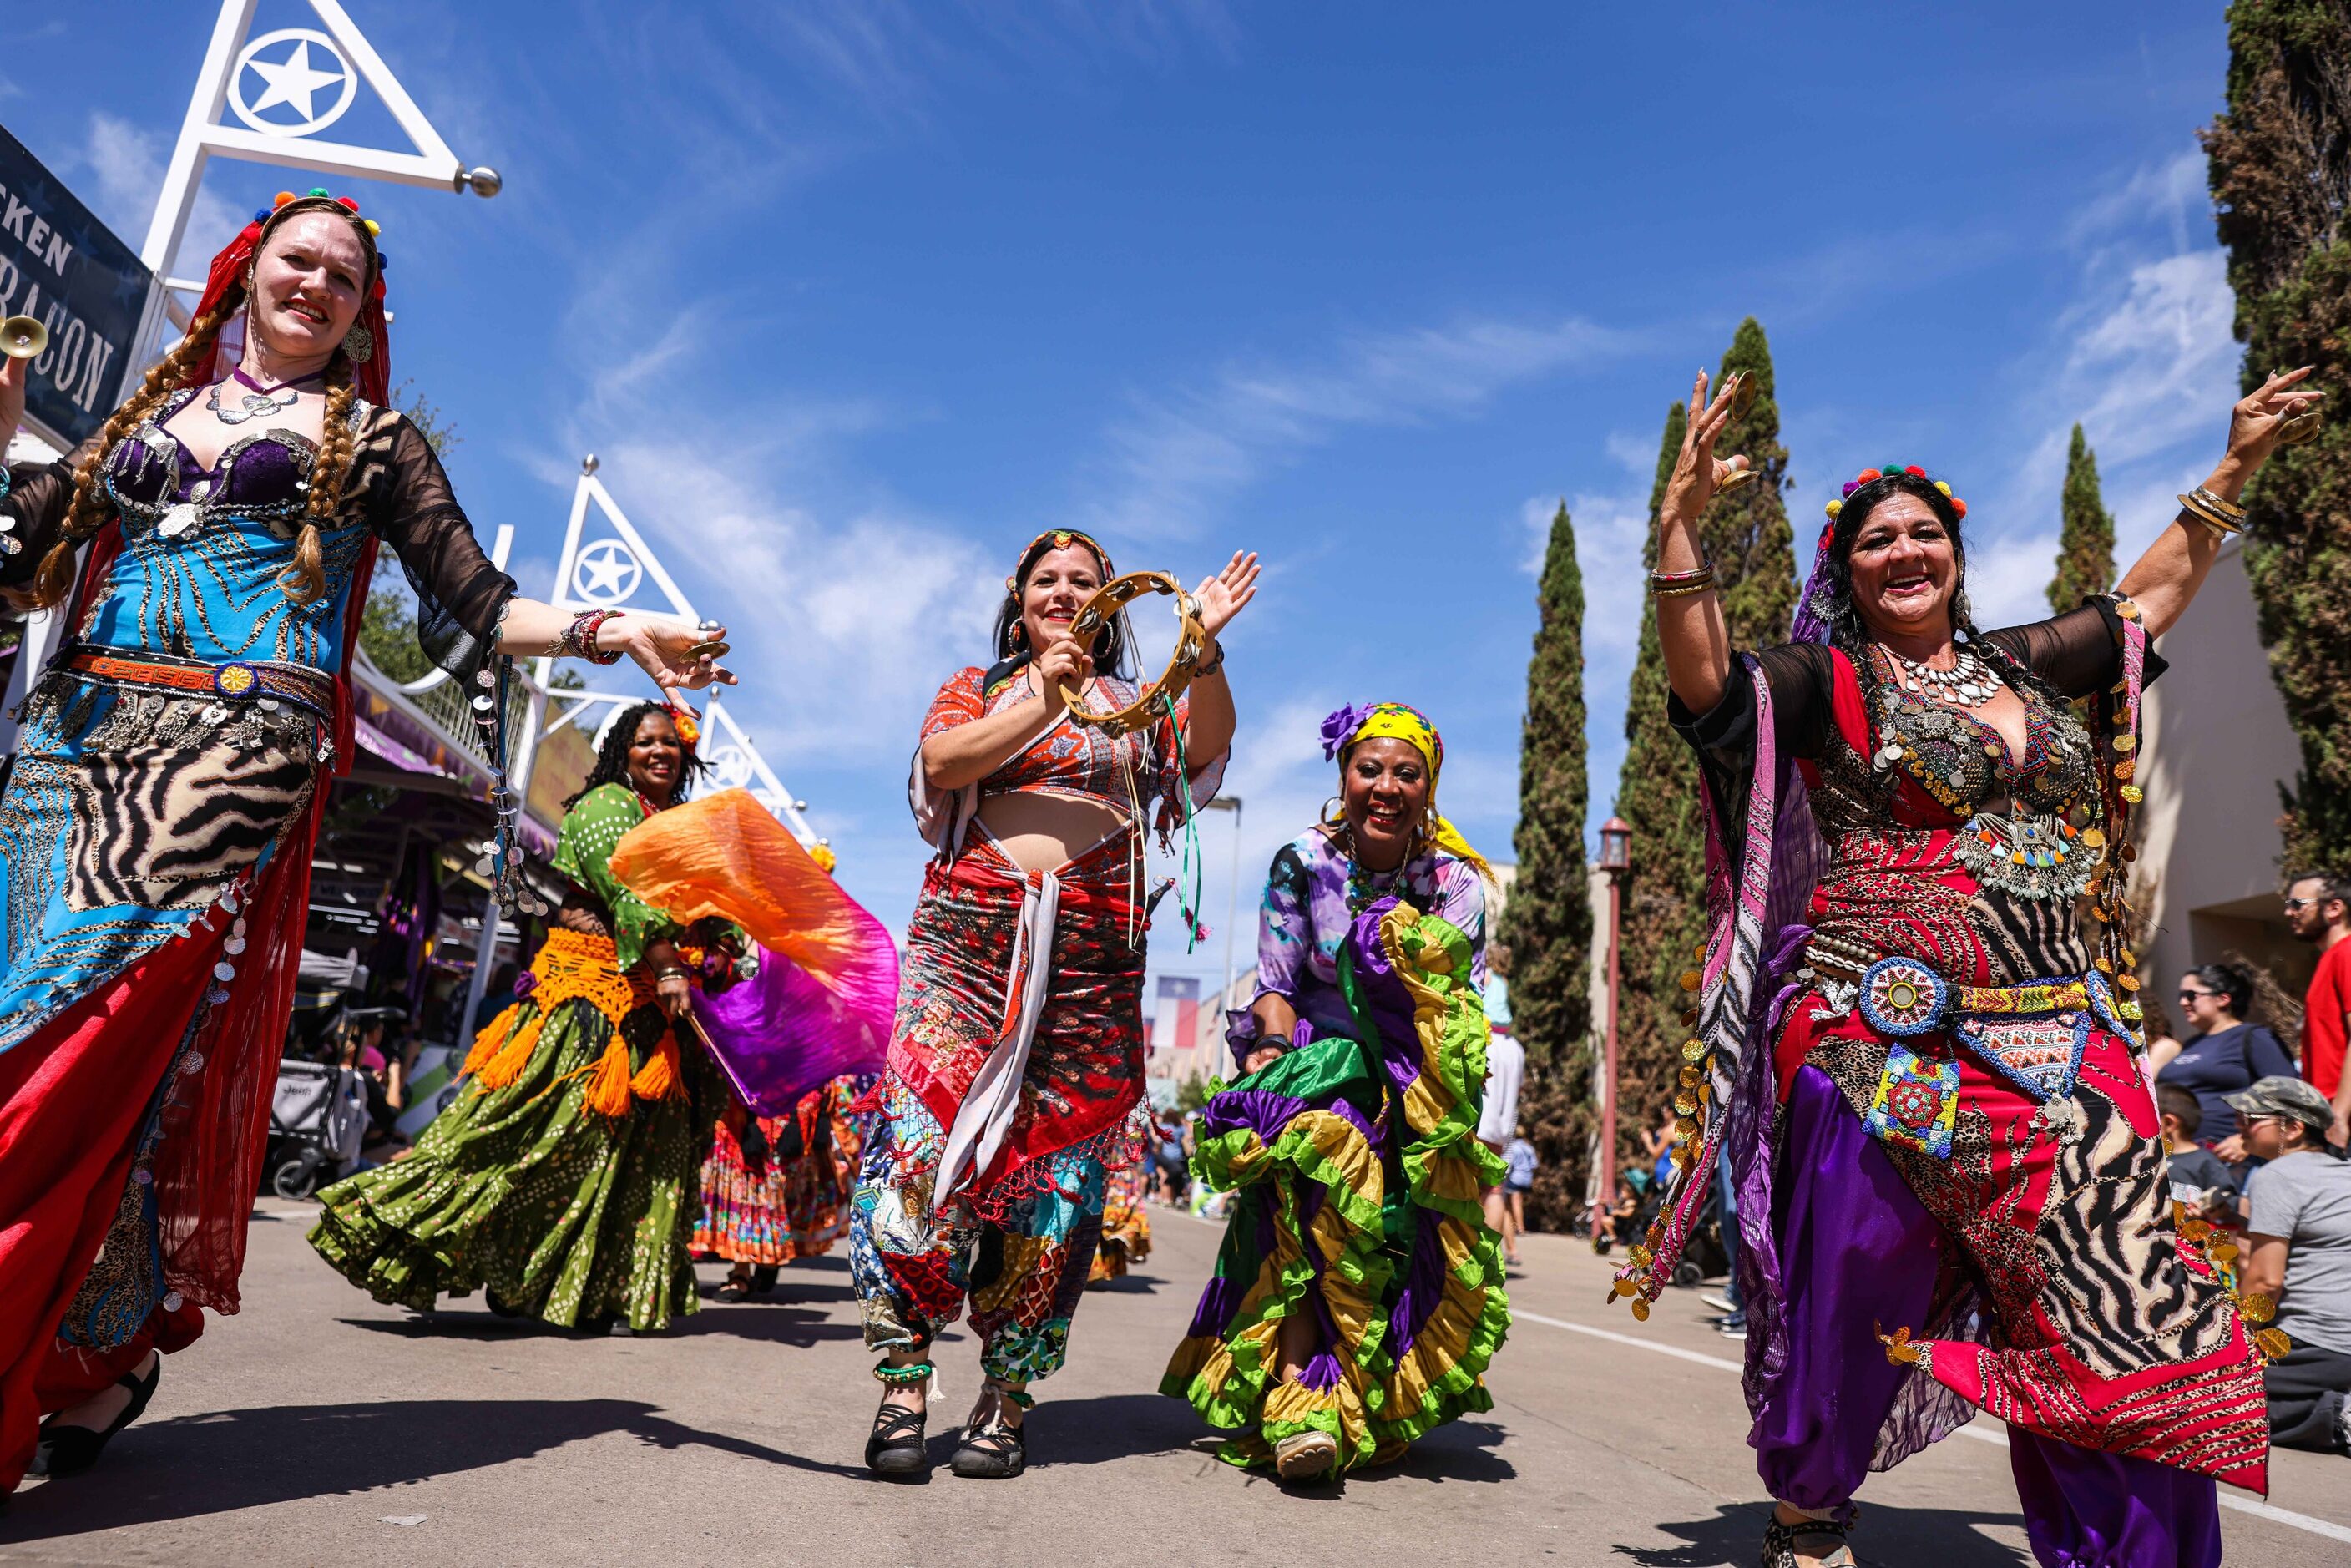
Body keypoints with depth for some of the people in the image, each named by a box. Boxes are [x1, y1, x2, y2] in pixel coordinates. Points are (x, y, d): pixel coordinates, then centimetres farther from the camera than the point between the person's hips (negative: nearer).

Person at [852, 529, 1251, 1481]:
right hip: (971, 931, 0)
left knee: (1055, 1159, -2)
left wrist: (1205, 647, -14)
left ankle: (1005, 1401, 7)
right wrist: (1043, 703, -11)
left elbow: (1208, 745, 0)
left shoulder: (1136, 706, 20)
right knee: (925, 1136, -12)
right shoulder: (977, 687, 20)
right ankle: (902, 1389, -6)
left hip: (1091, 953, 1)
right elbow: (940, 763, -1)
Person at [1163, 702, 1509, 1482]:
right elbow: (1274, 985, -1)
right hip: (1316, 1062, -1)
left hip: (1412, 1089, 2)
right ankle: (1301, 1392, -35)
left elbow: (1466, 1007, -3)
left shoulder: (1456, 883, 0)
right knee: (1322, 1142, -32)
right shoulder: (1302, 864, -1)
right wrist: (1279, 1043, -22)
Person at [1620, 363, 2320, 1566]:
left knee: (2115, 1303, 0)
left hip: (2056, 1048, 5)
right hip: (1886, 1045, -5)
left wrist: (2233, 470, 33)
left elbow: (2151, 592, 32)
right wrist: (1679, 519, -26)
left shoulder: (2021, 666, 17)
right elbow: (1701, 677, -16)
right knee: (1854, 1301, -1)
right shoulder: (1827, 684, 1)